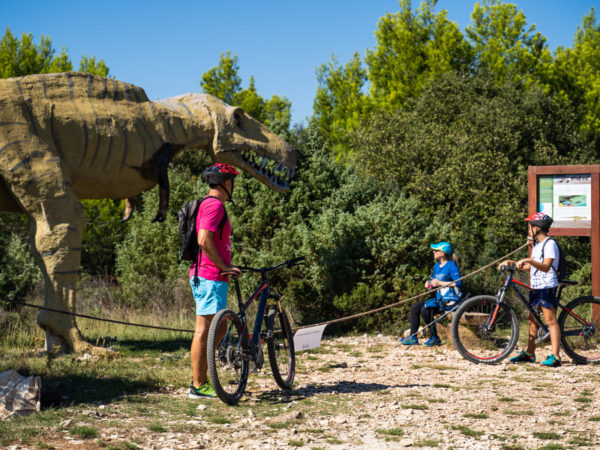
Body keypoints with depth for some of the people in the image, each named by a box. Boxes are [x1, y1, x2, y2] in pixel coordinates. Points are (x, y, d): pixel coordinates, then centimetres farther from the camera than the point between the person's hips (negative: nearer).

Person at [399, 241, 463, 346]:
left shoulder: (451, 265, -10)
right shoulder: (437, 266, 16)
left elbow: (459, 283, -19)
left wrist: (440, 283, -18)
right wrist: (429, 284, 1)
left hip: (450, 300, -9)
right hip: (439, 298, 9)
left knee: (425, 309, -28)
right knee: (415, 307, -2)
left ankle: (434, 338, -16)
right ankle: (413, 337, -1)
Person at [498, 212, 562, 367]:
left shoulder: (550, 244, -13)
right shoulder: (536, 244, 17)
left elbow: (546, 267, -26)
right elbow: (530, 267, 23)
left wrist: (529, 260, -37)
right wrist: (512, 263, 15)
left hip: (547, 287, -9)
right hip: (535, 287, 9)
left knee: (550, 320, -10)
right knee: (533, 320, 13)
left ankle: (555, 357, -12)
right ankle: (529, 354, 20)